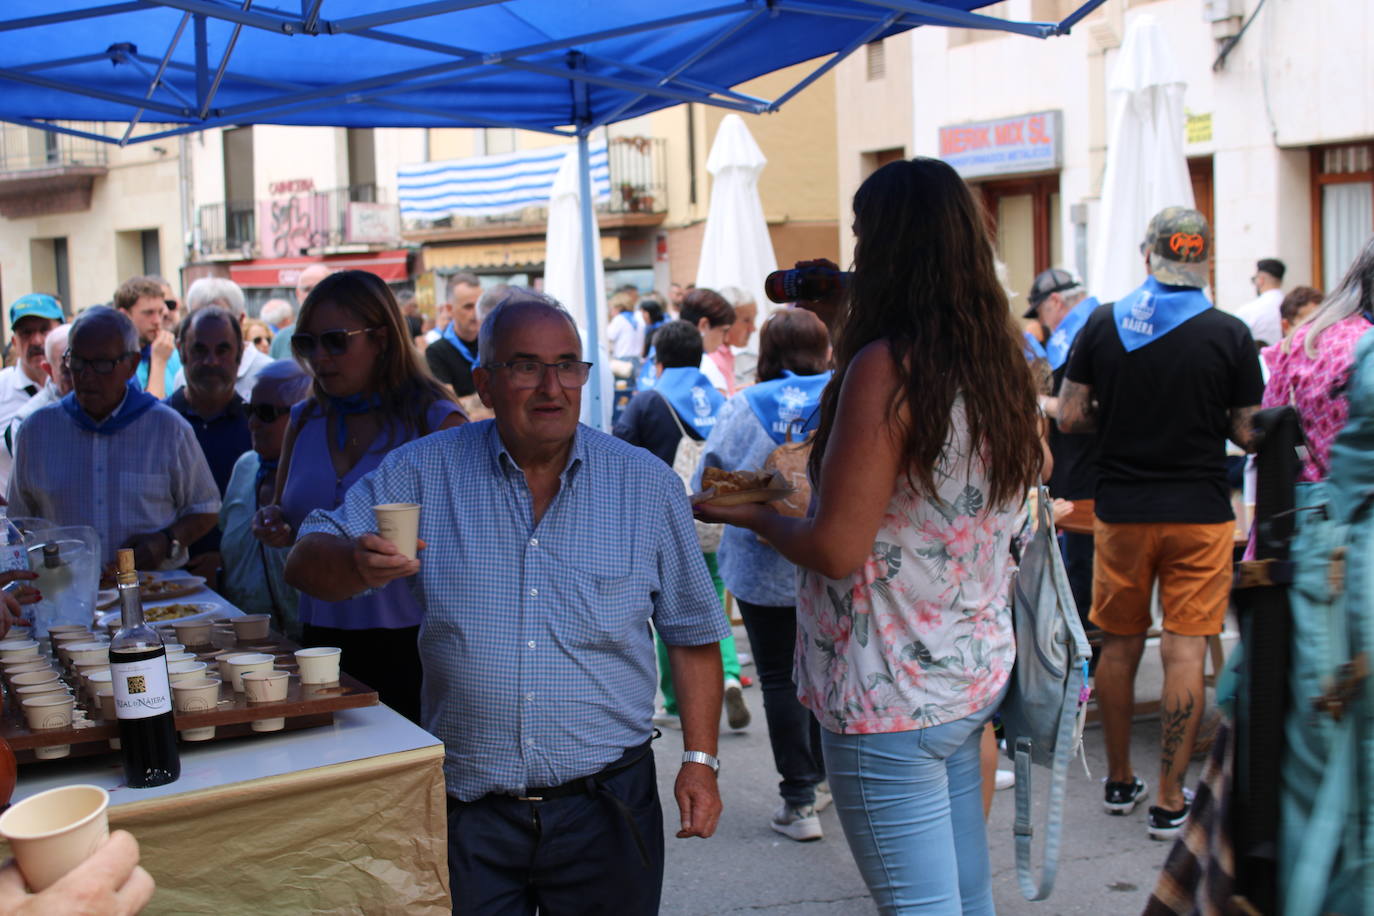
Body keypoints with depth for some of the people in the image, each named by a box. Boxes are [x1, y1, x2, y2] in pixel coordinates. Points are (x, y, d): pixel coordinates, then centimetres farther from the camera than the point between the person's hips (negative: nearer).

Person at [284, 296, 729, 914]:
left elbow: (692, 633, 6)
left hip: (604, 801, 1)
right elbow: (308, 562, -2)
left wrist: (699, 759, 0)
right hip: (467, 809, 0)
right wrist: (359, 565, -24)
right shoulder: (424, 472, -1)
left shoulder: (648, 486, 1)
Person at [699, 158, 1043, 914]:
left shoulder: (887, 366, -19)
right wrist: (846, 334, 15)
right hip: (975, 678, 8)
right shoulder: (998, 362, 4)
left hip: (894, 696, -8)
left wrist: (748, 514, -2)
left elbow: (838, 548, -20)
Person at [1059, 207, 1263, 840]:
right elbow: (1248, 434, -5)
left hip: (1121, 512, 2)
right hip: (1199, 514, -2)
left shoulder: (1104, 324, -3)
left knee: (1119, 646, 14)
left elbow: (1071, 417, -2)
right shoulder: (1229, 334, -8)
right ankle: (1170, 799, 6)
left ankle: (1119, 781, 27)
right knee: (1185, 652, 2)